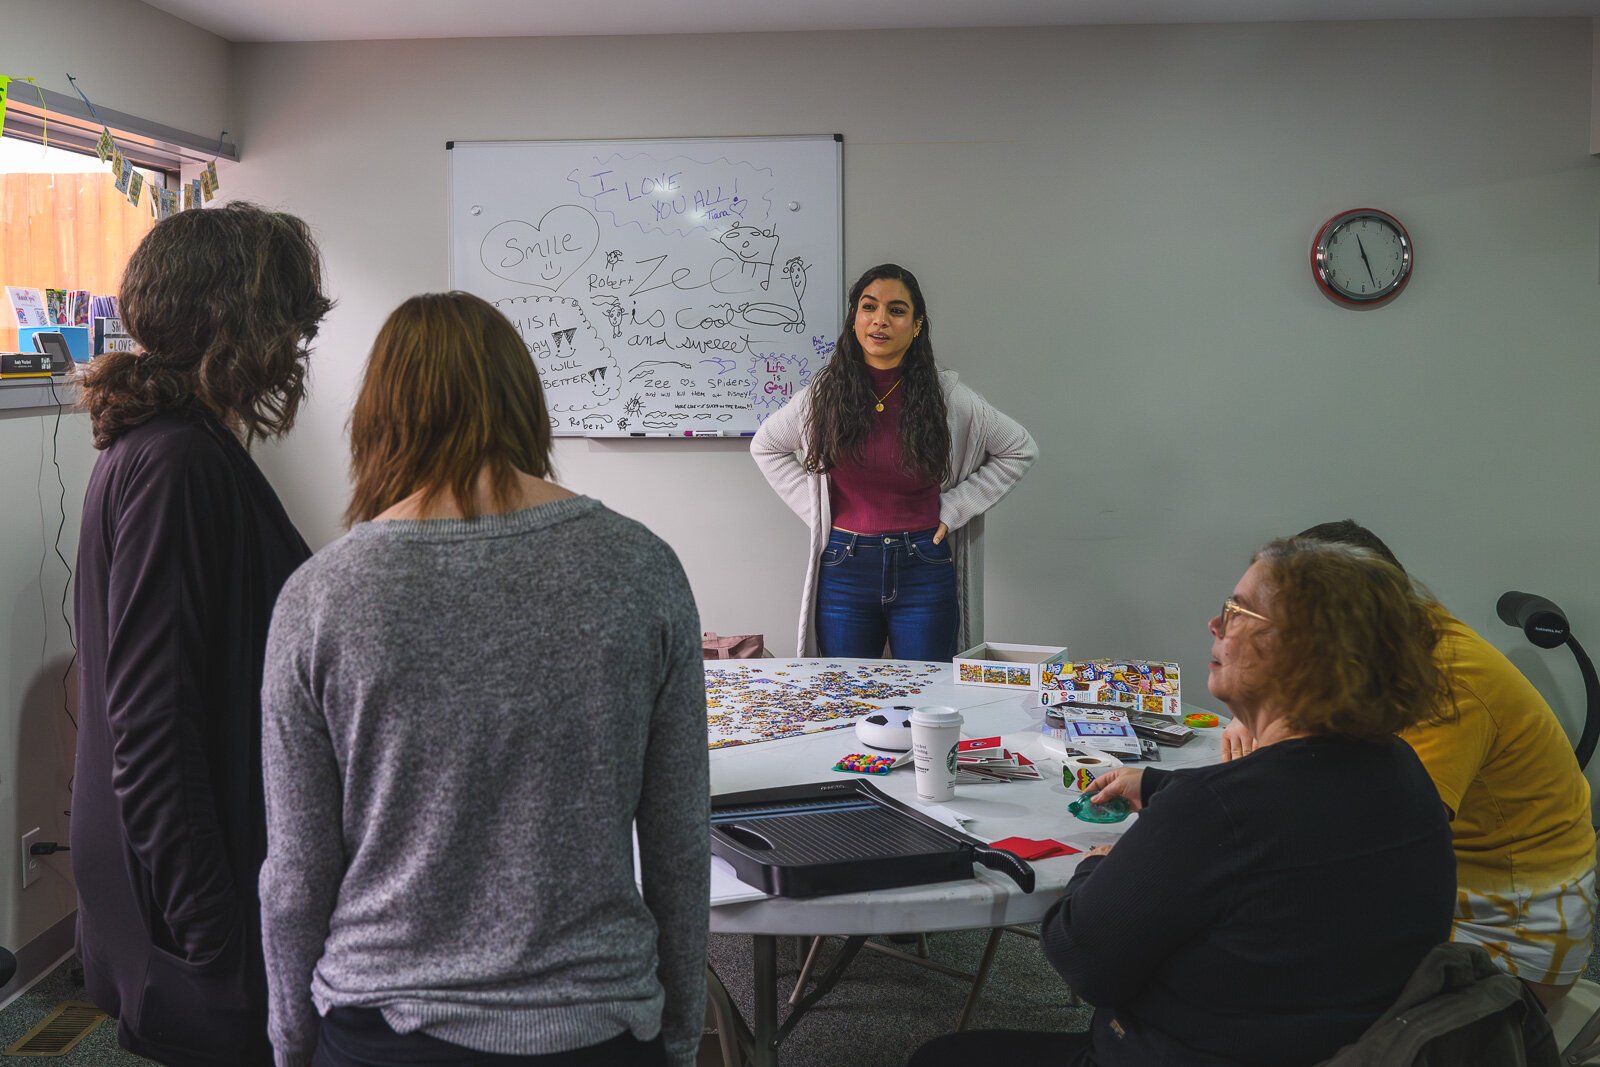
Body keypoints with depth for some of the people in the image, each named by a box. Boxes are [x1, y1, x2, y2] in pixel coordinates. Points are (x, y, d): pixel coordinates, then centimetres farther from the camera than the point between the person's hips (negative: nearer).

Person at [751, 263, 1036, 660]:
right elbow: (765, 446, 17)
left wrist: (953, 509, 1)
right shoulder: (824, 393, 1)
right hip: (845, 571, 1)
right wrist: (812, 507, 5)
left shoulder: (947, 396, -3)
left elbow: (1020, 450, 8)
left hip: (923, 571, -1)